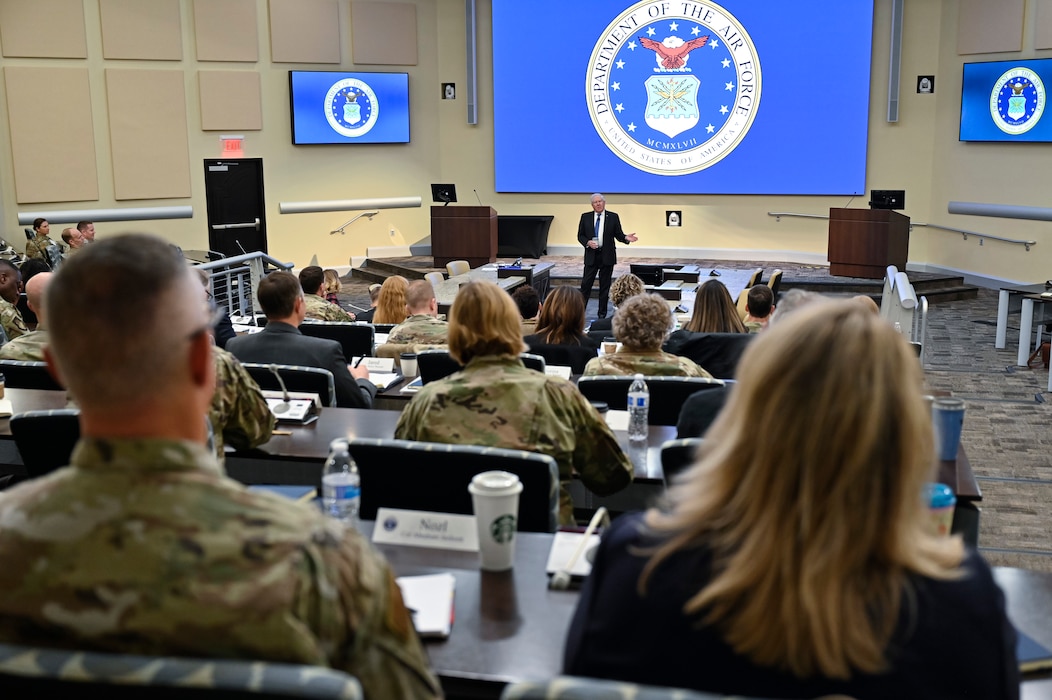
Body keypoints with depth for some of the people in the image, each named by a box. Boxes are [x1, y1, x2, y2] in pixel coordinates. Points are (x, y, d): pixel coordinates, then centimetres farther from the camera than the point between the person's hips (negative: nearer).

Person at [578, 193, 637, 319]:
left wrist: (626, 238, -18)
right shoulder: (585, 217, 4)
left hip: (607, 256, 0)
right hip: (591, 255, 0)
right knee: (586, 284, -1)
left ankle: (602, 313, 14)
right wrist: (587, 242, -13)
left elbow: (618, 234, 3)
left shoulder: (613, 217, 2)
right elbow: (580, 235, 6)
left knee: (605, 286, 6)